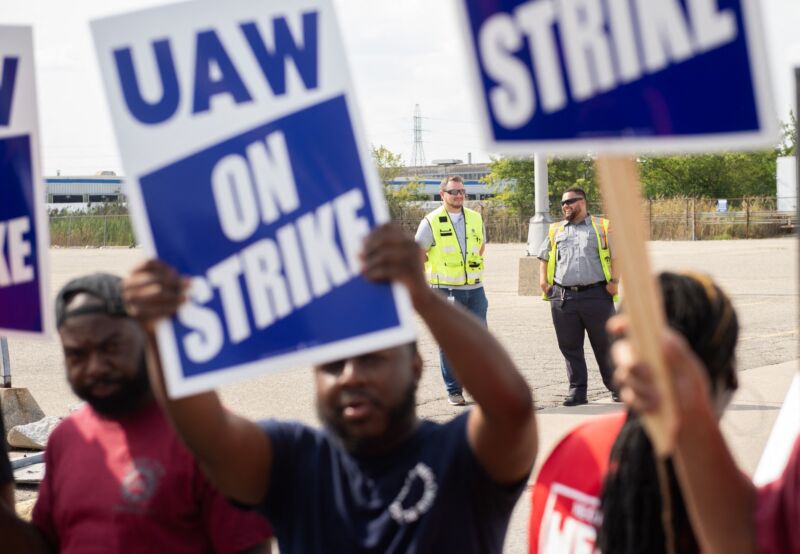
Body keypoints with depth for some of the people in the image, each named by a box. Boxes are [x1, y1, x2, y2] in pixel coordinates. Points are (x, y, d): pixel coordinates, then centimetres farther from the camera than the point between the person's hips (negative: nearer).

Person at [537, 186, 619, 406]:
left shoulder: (602, 227, 7)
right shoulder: (555, 231, 18)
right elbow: (544, 257, 23)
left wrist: (614, 280, -7)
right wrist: (543, 281, 8)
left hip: (596, 294, -3)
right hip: (562, 296, 3)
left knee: (604, 345, 2)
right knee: (570, 347, 4)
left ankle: (616, 388, 13)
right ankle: (577, 391, 10)